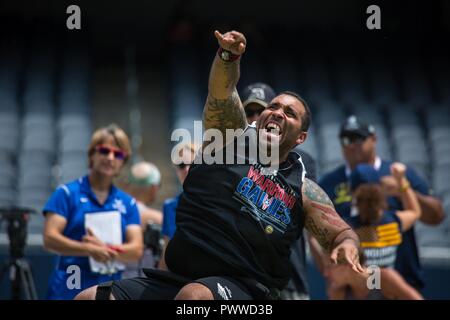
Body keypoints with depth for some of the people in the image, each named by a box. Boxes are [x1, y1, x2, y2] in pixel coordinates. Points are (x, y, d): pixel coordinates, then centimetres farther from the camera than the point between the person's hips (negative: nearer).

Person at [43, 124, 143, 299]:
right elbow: (50, 238, -9)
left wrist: (104, 248, -17)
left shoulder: (128, 203, 10)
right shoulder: (67, 193, 1)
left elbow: (136, 250, 2)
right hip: (68, 291, -3)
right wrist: (90, 249, -22)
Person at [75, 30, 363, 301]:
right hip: (175, 280, 3)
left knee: (195, 295, -38)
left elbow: (341, 232, 9)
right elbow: (221, 91, -7)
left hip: (245, 289, -2)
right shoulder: (234, 135, 10)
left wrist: (347, 244, -17)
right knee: (88, 297, -8)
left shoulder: (302, 189, 11)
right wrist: (228, 55, -29)